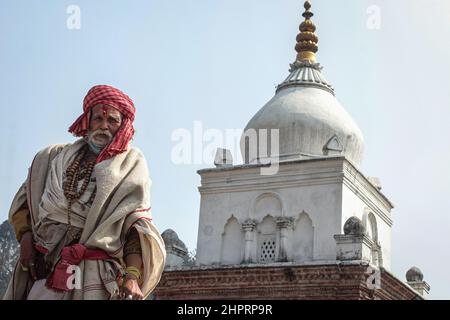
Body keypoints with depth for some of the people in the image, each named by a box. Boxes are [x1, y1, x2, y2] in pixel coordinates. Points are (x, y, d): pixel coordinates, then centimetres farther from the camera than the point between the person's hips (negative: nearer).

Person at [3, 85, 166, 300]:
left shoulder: (130, 165, 7)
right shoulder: (56, 156, 17)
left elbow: (137, 224, -2)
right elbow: (25, 198, 20)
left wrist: (132, 275, -15)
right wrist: (25, 236, 1)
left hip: (95, 275, -3)